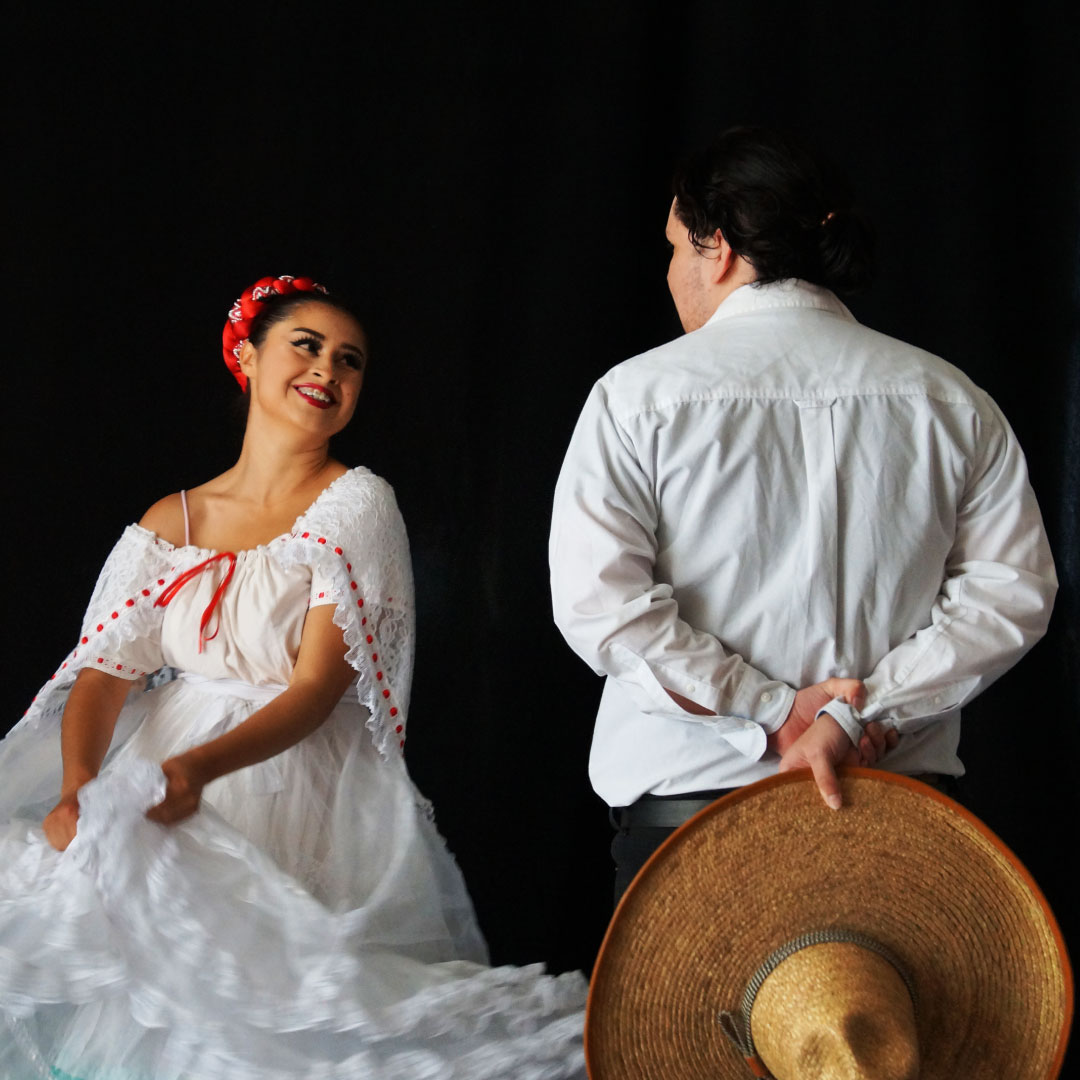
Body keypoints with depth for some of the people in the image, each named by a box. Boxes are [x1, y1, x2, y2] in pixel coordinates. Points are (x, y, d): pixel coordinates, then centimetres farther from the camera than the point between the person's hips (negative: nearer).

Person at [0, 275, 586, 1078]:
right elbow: (104, 670, 2)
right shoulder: (172, 522, 10)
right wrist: (76, 791, -19)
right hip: (156, 800, 4)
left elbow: (318, 687, -12)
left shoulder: (356, 504, -2)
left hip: (302, 809, -4)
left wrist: (201, 767, -28)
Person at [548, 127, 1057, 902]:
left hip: (687, 794, -2)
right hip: (896, 798, 2)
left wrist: (774, 709, -9)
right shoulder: (951, 402, 6)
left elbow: (598, 600, -10)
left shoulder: (639, 395, -1)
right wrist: (858, 711, -6)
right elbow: (1012, 592, 0)